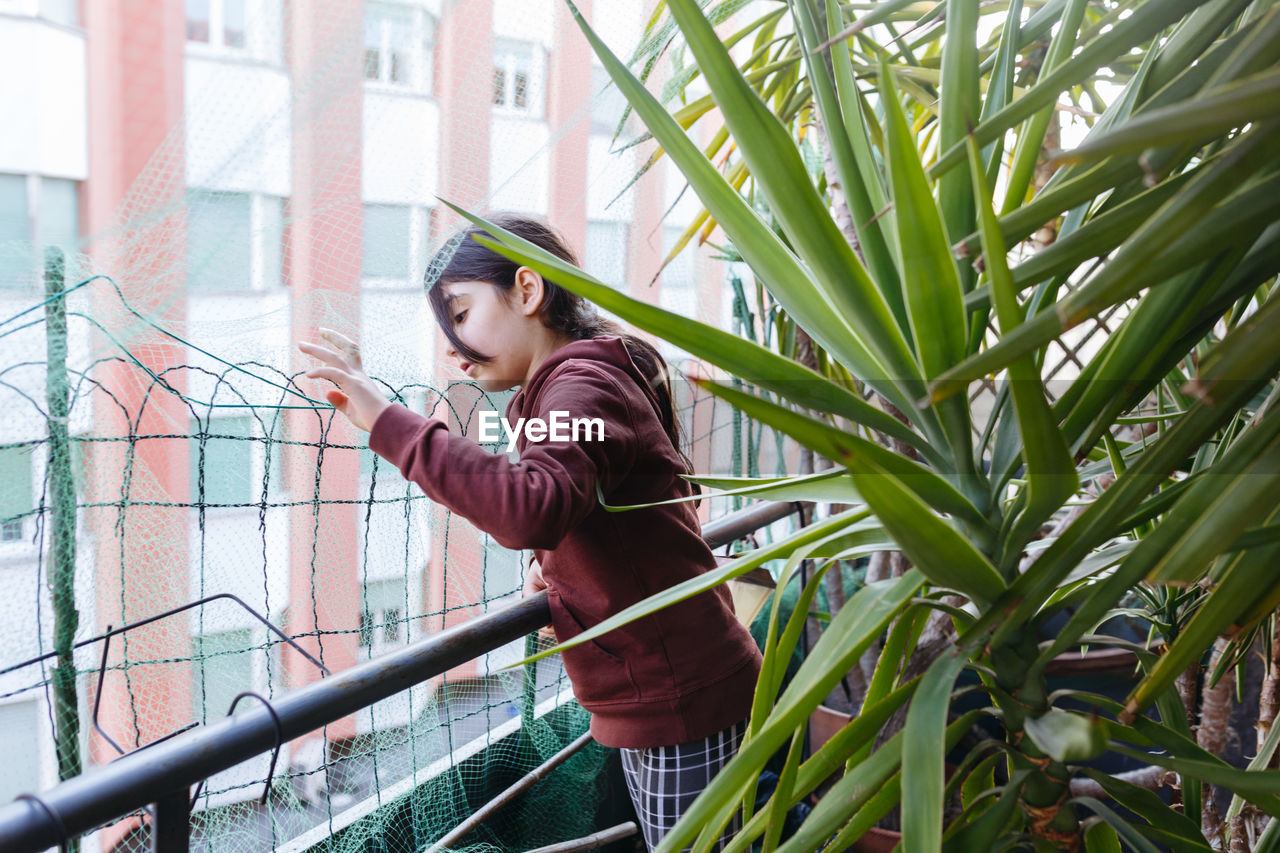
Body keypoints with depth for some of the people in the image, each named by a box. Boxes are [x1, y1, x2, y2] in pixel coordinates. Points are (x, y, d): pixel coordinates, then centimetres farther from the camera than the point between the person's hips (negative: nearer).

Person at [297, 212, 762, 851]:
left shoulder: (582, 385, -18)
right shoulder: (577, 381, 14)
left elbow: (532, 510, -39)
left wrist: (388, 422, -34)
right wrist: (554, 566, 7)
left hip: (682, 700, -10)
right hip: (657, 698, 10)